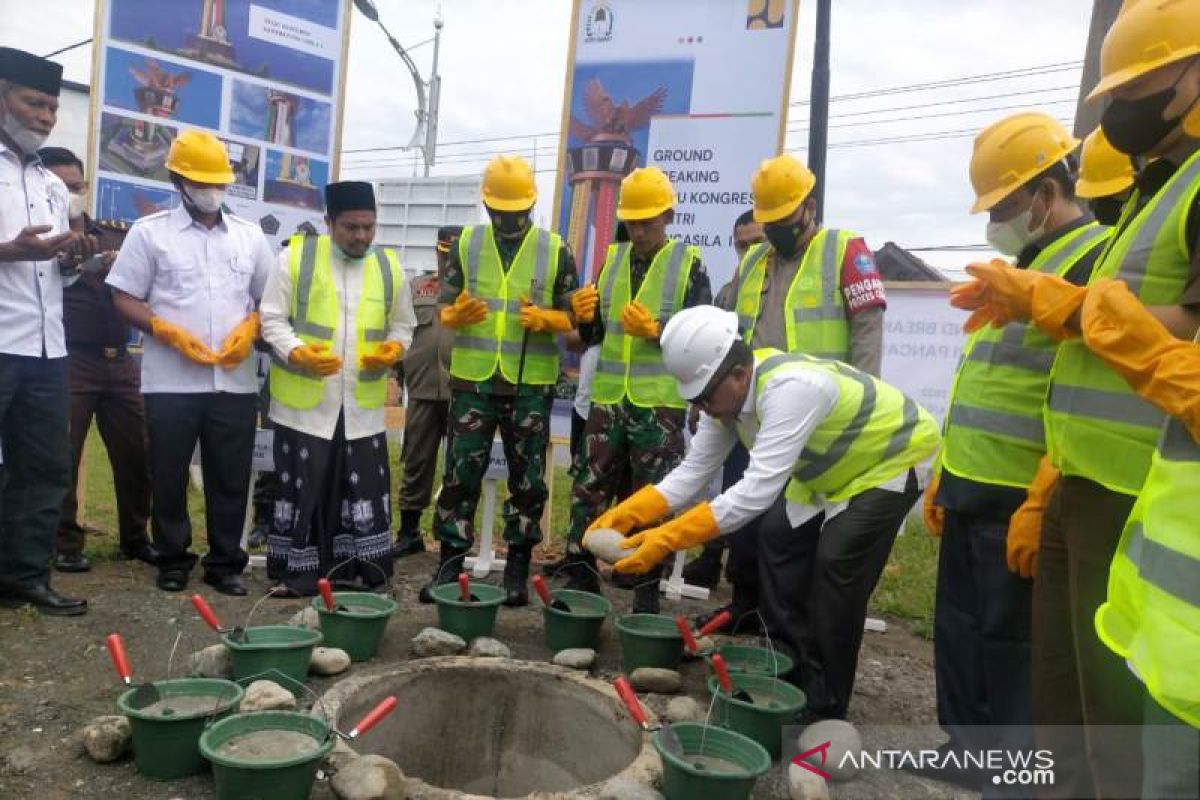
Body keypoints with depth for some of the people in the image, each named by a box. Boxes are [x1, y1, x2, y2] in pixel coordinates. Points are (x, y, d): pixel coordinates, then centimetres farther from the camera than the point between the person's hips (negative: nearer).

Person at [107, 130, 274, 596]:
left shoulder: (250, 236, 11)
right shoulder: (150, 231, 3)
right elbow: (125, 299, 2)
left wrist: (249, 328, -5)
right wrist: (170, 333, -13)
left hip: (235, 380, 2)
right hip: (171, 380, -2)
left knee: (231, 477, 6)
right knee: (169, 475, 6)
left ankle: (225, 563, 18)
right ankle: (173, 561, 21)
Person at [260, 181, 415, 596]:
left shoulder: (389, 266, 6)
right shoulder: (296, 256, -2)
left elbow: (403, 324, 14)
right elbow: (272, 318, -2)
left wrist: (393, 349, -8)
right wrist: (297, 353, -20)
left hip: (363, 403, 2)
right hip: (304, 400, -2)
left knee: (364, 490, 5)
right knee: (301, 489, 6)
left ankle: (363, 575, 16)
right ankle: (296, 574, 20)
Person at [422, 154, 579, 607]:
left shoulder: (556, 250, 3)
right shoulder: (466, 244, 7)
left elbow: (573, 317, 4)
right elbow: (445, 311, 7)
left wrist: (545, 318, -16)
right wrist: (458, 315, -16)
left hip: (531, 383, -1)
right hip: (473, 380, 1)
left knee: (528, 478, 5)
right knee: (461, 474, 3)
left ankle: (517, 569, 18)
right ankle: (450, 563, 14)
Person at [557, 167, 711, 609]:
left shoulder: (689, 264, -1)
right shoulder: (612, 259, 12)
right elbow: (594, 334, 15)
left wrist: (657, 330, -23)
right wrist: (585, 316, -7)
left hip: (661, 403, -4)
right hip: (608, 399, 4)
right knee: (588, 492, 7)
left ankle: (647, 594, 15)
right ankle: (580, 580, 19)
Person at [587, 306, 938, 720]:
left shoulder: (791, 388, -41)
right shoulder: (727, 391, -13)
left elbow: (757, 491, -46)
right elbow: (692, 472, -12)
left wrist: (667, 539, -48)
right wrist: (624, 515, -25)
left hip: (886, 461, -8)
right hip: (829, 468, 9)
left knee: (836, 567, -15)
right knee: (779, 537, 7)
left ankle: (824, 706, 2)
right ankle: (789, 670, 22)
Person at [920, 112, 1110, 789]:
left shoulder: (1093, 259, -13)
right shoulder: (1029, 262, 17)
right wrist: (944, 475, 20)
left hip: (1017, 499, -9)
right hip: (973, 490, 9)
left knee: (1011, 643, 4)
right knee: (960, 630, 17)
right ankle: (967, 752, 32)